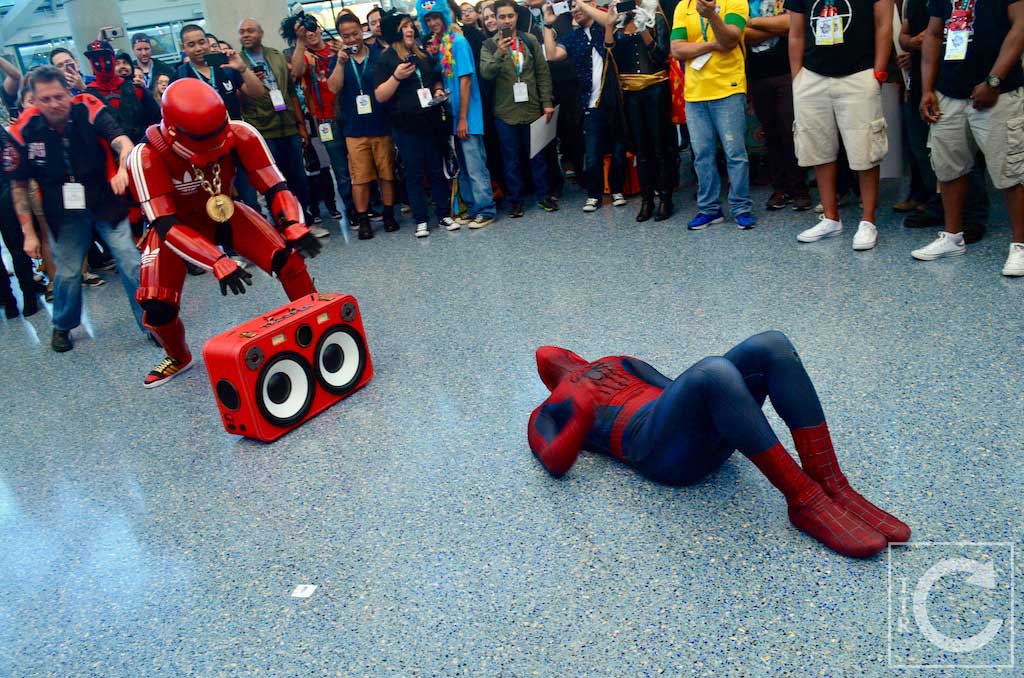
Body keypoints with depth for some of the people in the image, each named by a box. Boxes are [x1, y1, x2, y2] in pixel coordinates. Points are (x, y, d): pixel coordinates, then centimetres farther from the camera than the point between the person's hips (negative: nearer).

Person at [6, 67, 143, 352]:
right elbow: (19, 186, -3)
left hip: (106, 202, -1)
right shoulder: (23, 130, -12)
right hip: (64, 213, 2)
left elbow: (121, 141, -33)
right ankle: (63, 326, 36)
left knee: (131, 264, -7)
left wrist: (123, 169, -56)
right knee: (68, 272, 10)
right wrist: (28, 232, -3)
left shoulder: (90, 110, -17)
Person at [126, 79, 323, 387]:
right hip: (177, 224, -2)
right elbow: (166, 226, -35)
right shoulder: (148, 157, -33)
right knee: (157, 308, -13)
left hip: (224, 214, 2)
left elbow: (275, 187, -22)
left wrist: (294, 226, -42)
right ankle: (178, 358, 21)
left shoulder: (240, 134, -26)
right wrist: (218, 262, -47)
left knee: (289, 259, -18)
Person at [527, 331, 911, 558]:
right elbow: (556, 463, 0)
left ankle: (831, 486, -24)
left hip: (706, 432, 6)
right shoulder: (548, 414, 20)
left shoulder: (615, 364, 38)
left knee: (772, 346, -19)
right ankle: (803, 501, -32)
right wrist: (581, 421, -18)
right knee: (715, 370, -35)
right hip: (656, 446, -6)